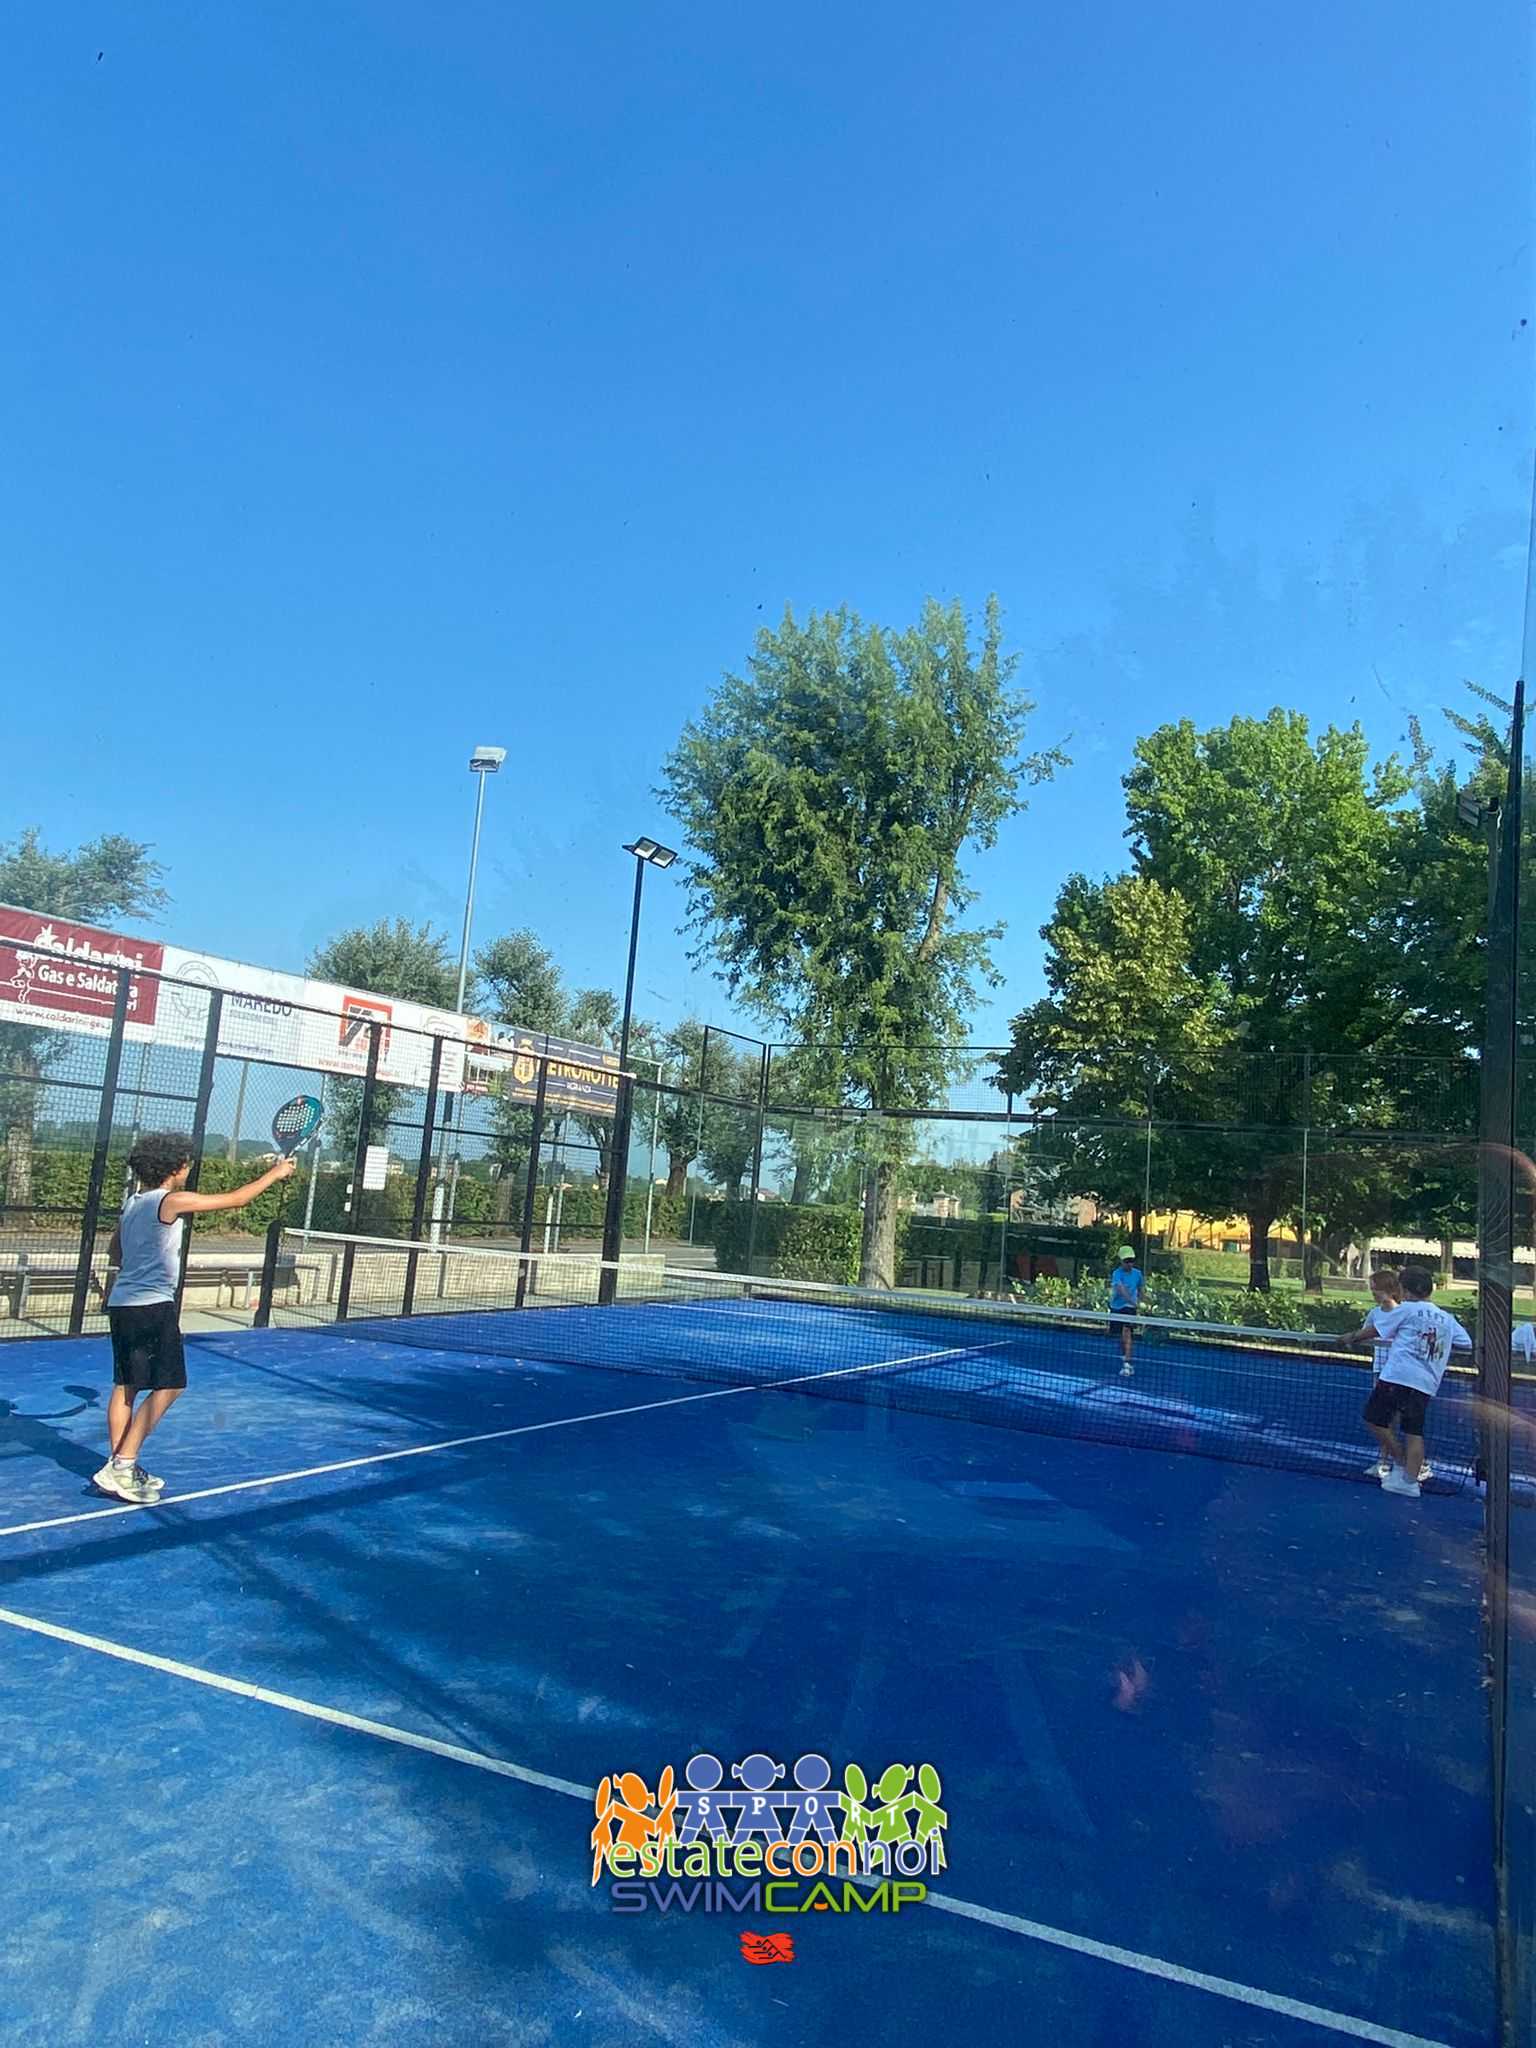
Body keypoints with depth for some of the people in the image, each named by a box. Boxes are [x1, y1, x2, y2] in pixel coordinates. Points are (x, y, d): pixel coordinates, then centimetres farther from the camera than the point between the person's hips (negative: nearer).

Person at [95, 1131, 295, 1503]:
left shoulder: (132, 1203, 12)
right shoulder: (172, 1201, -13)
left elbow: (116, 1254, 25)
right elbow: (235, 1199, -10)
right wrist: (275, 1173, 1)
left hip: (121, 1302, 9)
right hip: (152, 1306, -9)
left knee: (126, 1386, 12)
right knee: (167, 1386, -4)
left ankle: (119, 1467, 15)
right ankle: (121, 1467, -6)